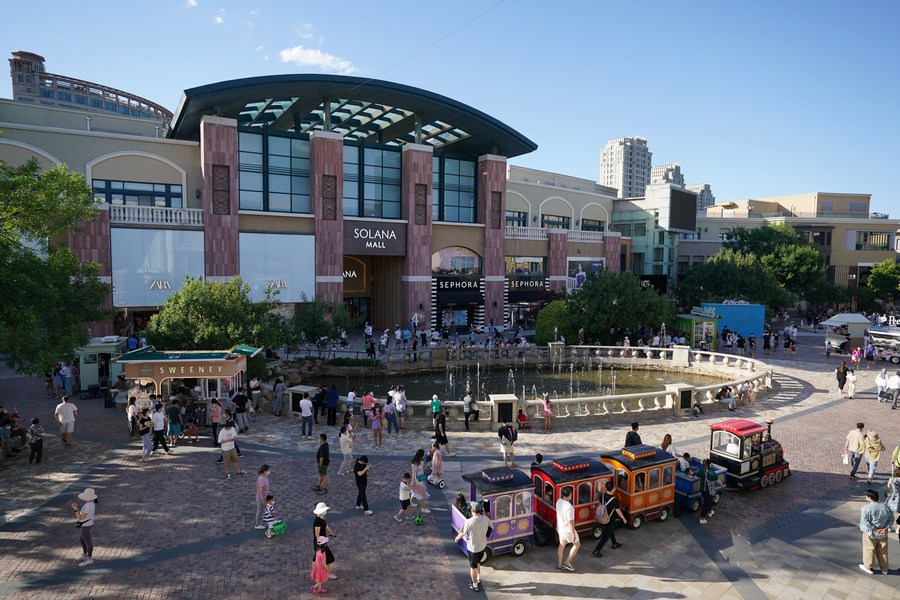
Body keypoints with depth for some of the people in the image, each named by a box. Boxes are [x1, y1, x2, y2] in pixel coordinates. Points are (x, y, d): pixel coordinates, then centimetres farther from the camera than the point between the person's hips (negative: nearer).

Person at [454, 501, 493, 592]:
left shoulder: (469, 522, -32)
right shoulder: (486, 519, -18)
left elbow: (462, 534, -16)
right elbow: (490, 527, 6)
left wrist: (457, 538, 6)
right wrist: (483, 514, 10)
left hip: (472, 548, -5)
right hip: (482, 546, 5)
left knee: (473, 567, 17)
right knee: (477, 563, 31)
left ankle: (475, 586, 35)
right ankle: (479, 579, 48)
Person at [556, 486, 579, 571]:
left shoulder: (558, 502, -8)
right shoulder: (569, 507, -32)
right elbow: (570, 522, -26)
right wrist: (573, 534, -16)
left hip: (560, 528, 7)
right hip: (568, 529, -7)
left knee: (562, 545, 23)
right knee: (577, 544, 15)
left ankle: (559, 564, 34)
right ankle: (567, 563, 20)